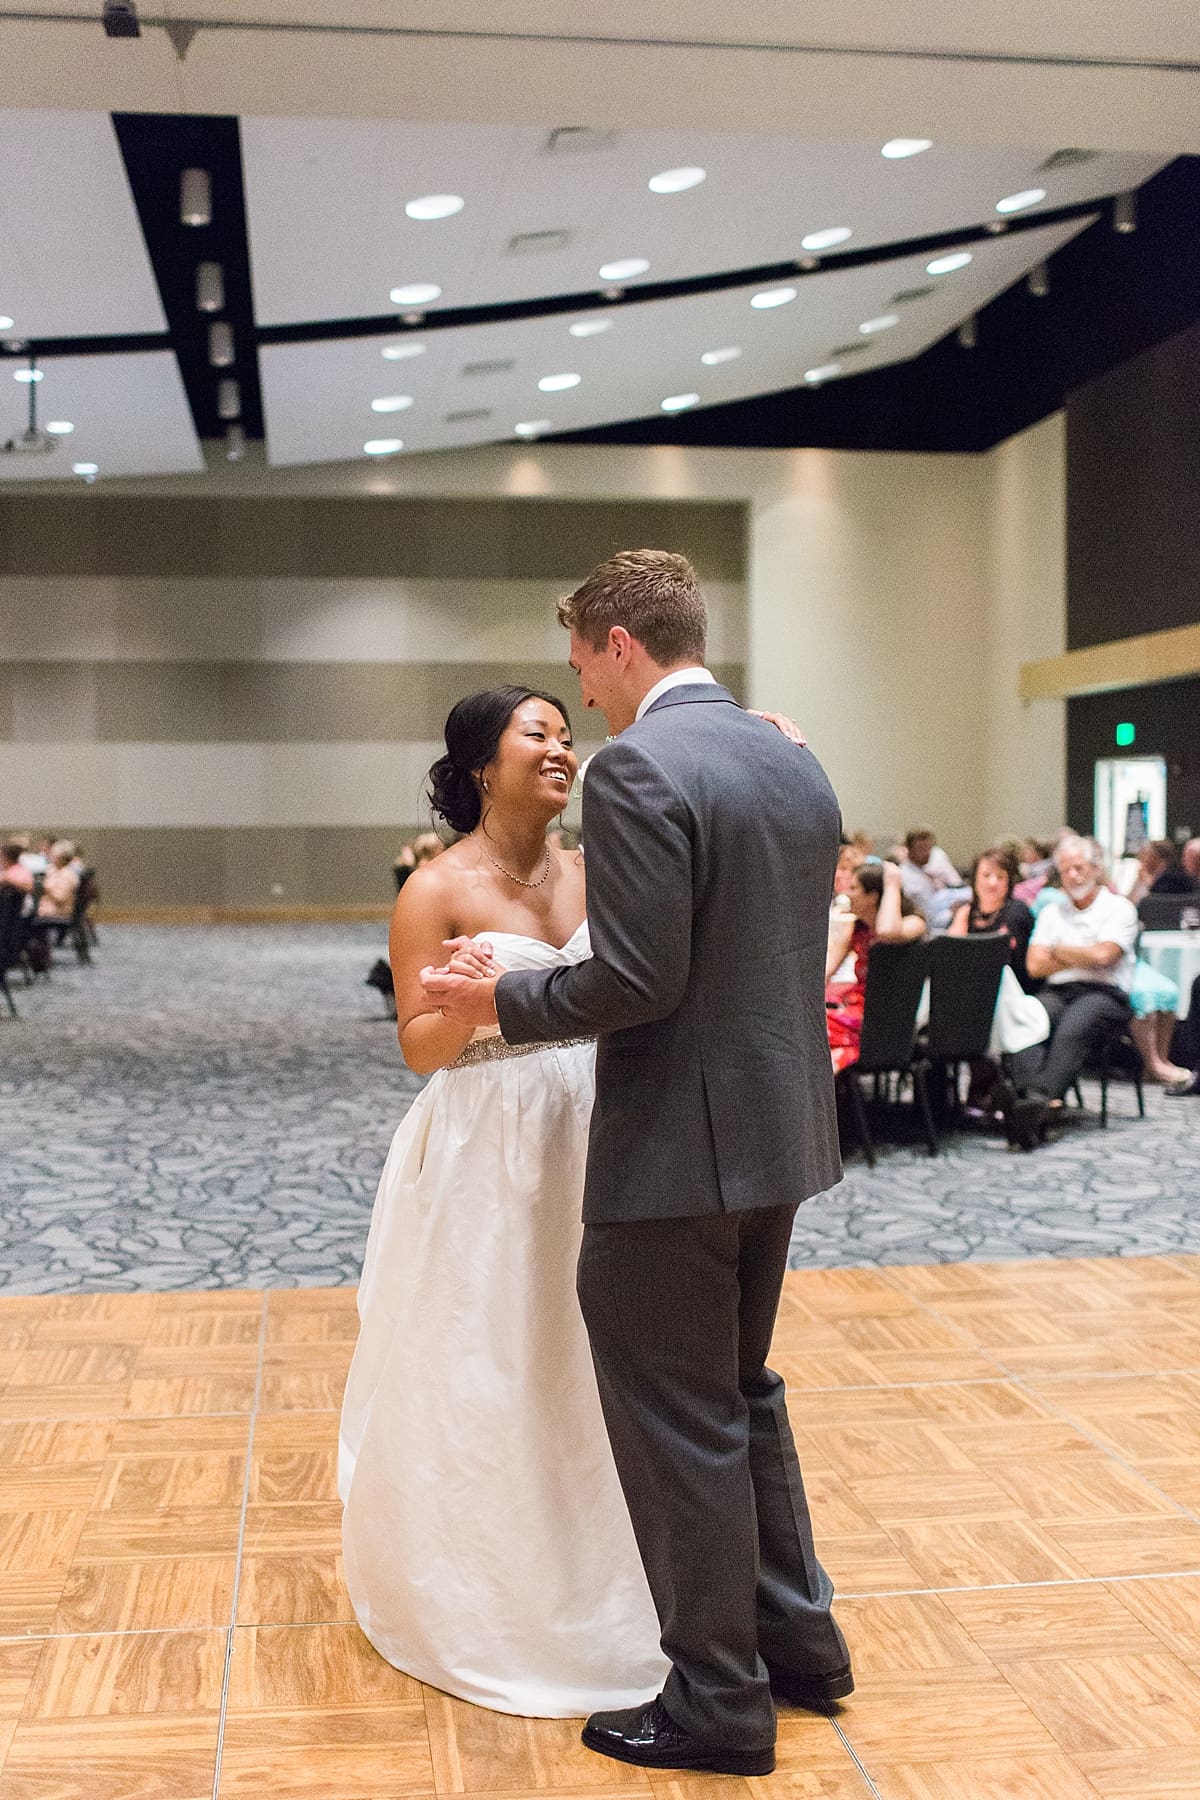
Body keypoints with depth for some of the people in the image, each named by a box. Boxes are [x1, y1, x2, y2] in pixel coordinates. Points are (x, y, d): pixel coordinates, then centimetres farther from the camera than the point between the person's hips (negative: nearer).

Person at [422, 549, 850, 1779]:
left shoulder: (636, 766, -18)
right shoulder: (794, 765, 9)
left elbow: (637, 979, -23)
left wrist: (503, 1001, -8)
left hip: (677, 1150, -9)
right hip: (780, 1132, 9)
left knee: (682, 1425, 6)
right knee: (742, 1391, 24)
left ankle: (718, 1701, 21)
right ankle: (797, 1636, 35)